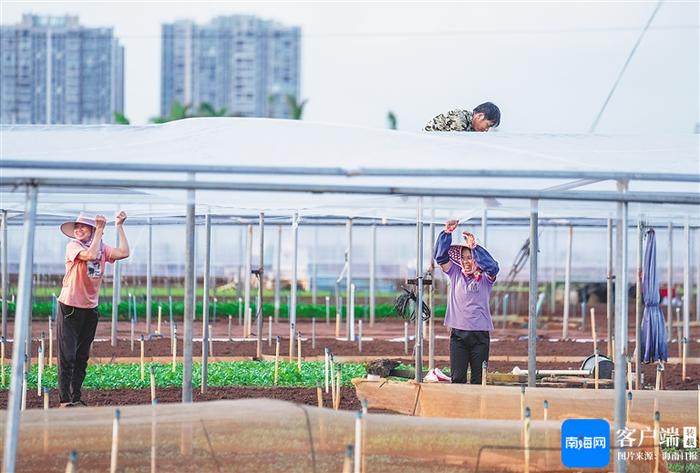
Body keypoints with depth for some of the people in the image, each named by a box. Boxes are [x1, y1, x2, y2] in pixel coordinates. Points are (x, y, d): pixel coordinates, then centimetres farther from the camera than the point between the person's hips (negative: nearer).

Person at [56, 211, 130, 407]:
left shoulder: (102, 248, 5)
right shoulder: (73, 246, -11)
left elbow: (123, 253, -10)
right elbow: (90, 255, -29)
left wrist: (119, 227, -8)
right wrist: (100, 230, -23)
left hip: (90, 309, 6)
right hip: (70, 308, -6)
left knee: (82, 357, 11)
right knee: (67, 356, -7)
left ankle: (76, 397, 18)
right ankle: (64, 400, -5)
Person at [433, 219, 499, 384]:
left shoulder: (485, 278, 1)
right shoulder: (456, 274, 8)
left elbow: (492, 267, -20)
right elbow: (440, 256, 0)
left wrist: (474, 247, -27)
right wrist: (447, 233, -13)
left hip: (480, 334, -2)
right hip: (458, 333, 2)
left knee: (478, 379, 2)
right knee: (457, 378, -1)